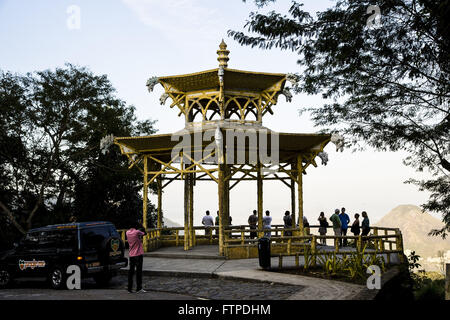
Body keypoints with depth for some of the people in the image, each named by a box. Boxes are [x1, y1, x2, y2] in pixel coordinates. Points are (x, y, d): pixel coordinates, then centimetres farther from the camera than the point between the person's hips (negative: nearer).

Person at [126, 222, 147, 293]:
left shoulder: (127, 233, 5)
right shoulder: (137, 232, -14)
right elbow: (145, 233, 2)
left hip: (131, 255, 6)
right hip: (138, 254, -6)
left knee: (131, 271, 9)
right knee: (139, 271, -2)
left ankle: (130, 288, 9)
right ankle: (139, 288, -1)